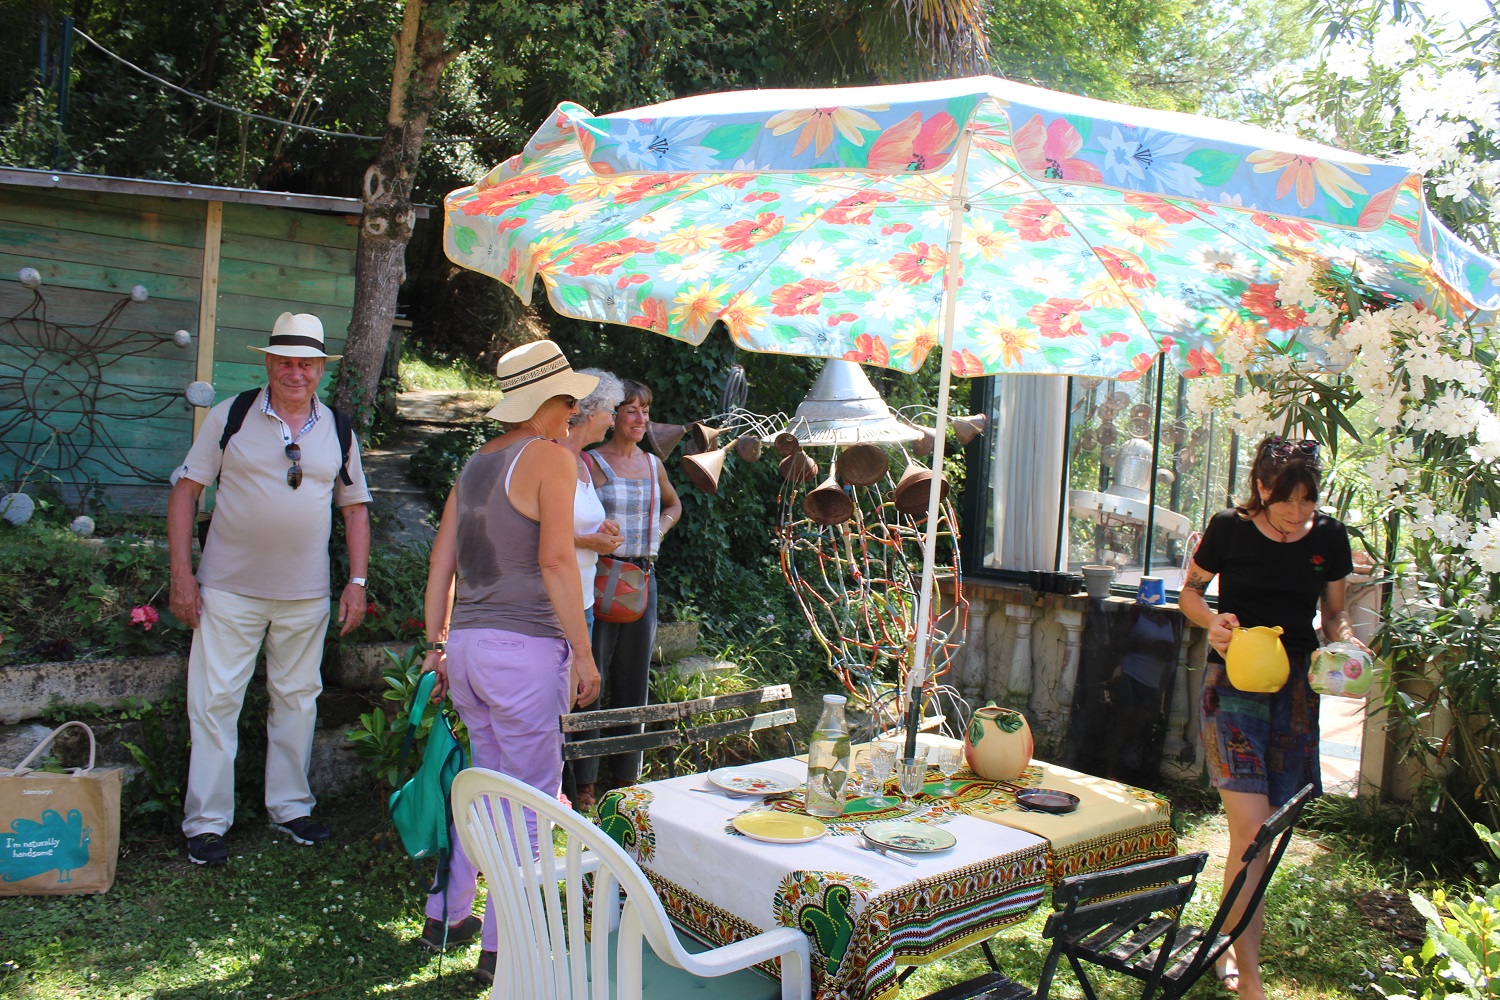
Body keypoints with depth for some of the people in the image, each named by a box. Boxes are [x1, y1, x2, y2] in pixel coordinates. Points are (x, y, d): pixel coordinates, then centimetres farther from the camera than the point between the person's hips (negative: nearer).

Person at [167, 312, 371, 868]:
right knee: (215, 701, -1)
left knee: (298, 698, 12)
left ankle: (289, 807, 26)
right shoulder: (231, 417, -2)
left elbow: (355, 508, 12)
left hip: (307, 594, 3)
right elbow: (186, 491, -1)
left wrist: (357, 581, 4)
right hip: (229, 589, -3)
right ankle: (206, 822, 11)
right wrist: (181, 573, -8)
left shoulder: (338, 430, 6)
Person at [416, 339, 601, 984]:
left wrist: (438, 646, 19)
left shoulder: (476, 463, 14)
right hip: (525, 648, -8)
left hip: (468, 643, 8)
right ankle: (501, 947, 11)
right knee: (531, 798, 4)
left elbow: (441, 558, 14)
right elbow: (556, 559, -18)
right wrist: (583, 653, -14)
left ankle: (447, 917, 32)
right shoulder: (550, 457, -9)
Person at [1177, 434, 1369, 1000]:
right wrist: (1212, 621, -13)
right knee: (1250, 829, -13)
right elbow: (1190, 592, 7)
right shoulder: (1228, 529, -6)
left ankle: (1233, 941, 33)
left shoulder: (1329, 538, 2)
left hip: (1296, 688, 4)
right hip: (1234, 683, -3)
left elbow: (1334, 616, 13)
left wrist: (1346, 643, -9)